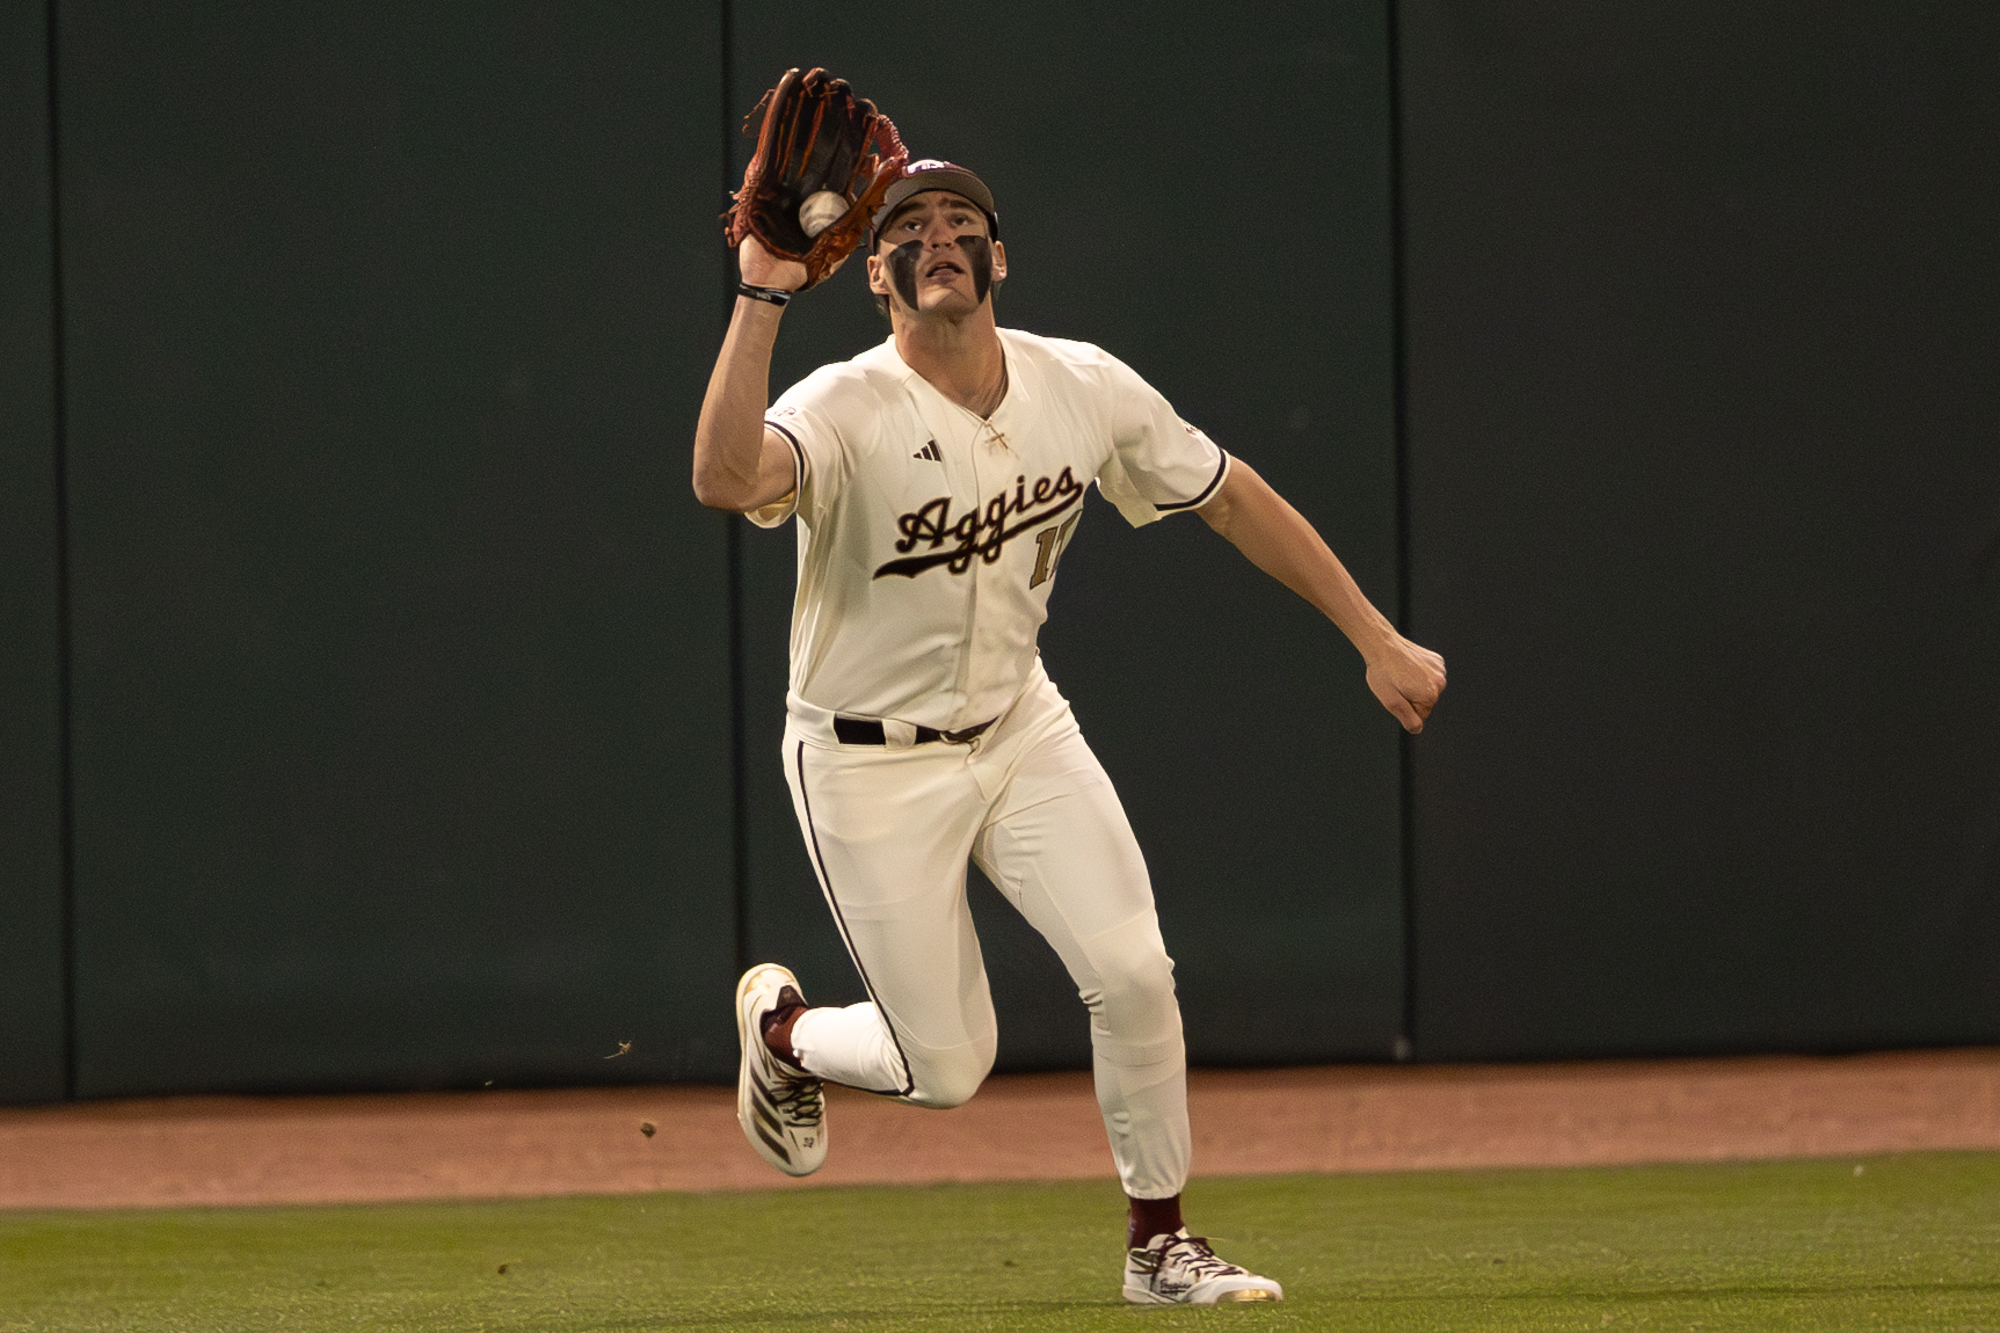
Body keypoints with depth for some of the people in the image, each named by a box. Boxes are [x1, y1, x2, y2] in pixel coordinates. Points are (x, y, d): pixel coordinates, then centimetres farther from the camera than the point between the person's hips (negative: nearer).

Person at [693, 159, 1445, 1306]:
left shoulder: (1087, 389, -9)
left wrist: (1377, 638, 5)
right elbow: (726, 477, -46)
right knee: (950, 1068, 0)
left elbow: (1230, 495, 5)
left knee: (1134, 974, -13)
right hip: (876, 767, -4)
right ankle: (782, 1027, 34)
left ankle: (1160, 1244, 6)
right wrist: (763, 299, -49)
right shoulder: (846, 412, -25)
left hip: (1020, 728, 4)